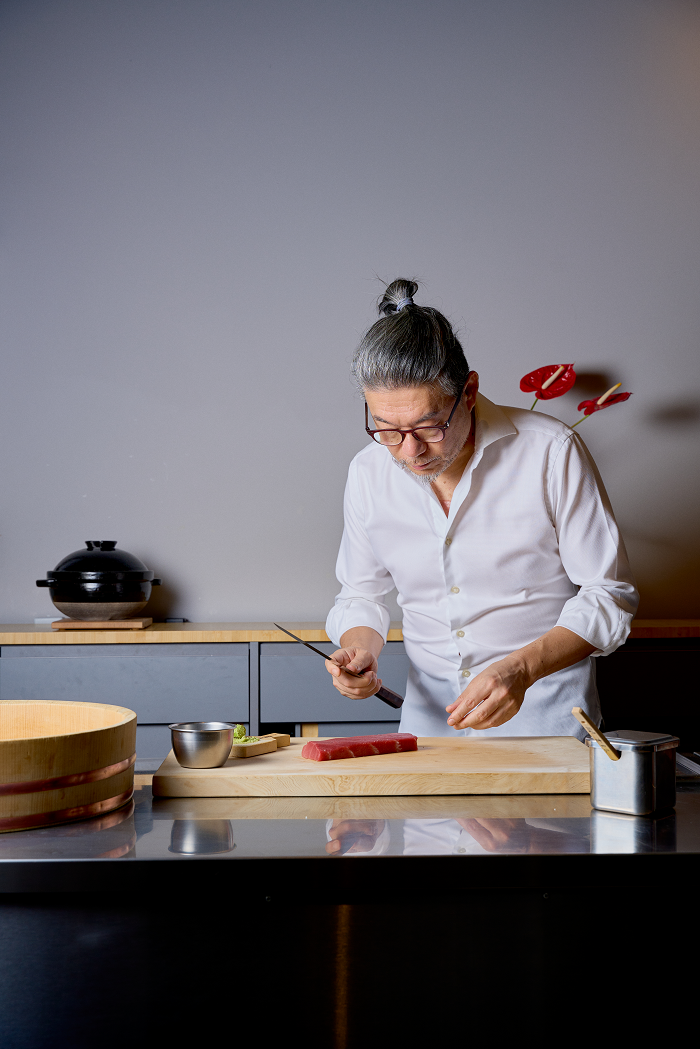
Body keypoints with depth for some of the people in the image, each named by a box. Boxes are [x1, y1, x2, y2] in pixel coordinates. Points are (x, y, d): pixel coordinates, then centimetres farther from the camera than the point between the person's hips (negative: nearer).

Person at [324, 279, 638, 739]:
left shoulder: (552, 452, -12)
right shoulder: (368, 472, 0)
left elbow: (609, 595, -8)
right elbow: (361, 594, 13)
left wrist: (521, 668, -22)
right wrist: (360, 647, -9)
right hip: (432, 705, 2)